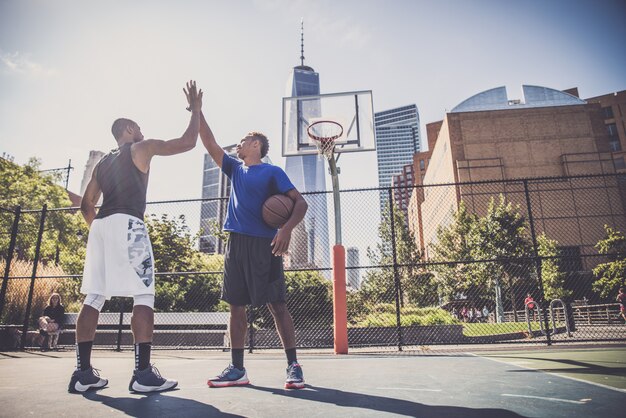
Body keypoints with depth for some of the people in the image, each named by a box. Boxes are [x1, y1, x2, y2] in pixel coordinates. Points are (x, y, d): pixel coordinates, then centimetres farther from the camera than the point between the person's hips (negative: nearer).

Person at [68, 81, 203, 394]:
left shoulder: (103, 162, 27)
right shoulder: (142, 148, 8)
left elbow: (86, 204, 24)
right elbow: (188, 142, 3)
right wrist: (195, 109, 14)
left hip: (100, 226, 8)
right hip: (127, 225, -8)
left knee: (94, 298, 6)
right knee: (144, 296, -9)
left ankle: (83, 372, 7)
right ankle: (143, 373, -13)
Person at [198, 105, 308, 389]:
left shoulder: (272, 172, 1)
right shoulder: (235, 169, 19)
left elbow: (300, 202, -7)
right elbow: (211, 145, 19)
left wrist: (287, 229, -23)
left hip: (263, 244, -6)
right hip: (236, 243, 6)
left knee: (277, 305, -4)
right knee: (236, 305, 6)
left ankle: (293, 366, 6)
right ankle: (237, 369, 15)